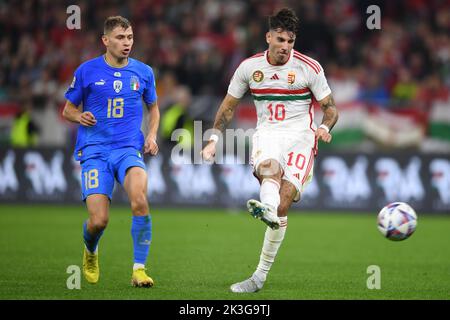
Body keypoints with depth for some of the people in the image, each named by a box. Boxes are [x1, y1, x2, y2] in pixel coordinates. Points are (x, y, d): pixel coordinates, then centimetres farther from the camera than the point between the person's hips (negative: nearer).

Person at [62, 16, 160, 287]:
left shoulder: (143, 72, 8)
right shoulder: (87, 71, 3)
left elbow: (154, 108, 24)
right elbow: (68, 110, 12)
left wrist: (152, 135, 7)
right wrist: (80, 117, -11)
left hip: (129, 150, 1)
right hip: (94, 150, -1)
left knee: (139, 200, -29)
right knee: (99, 220, -12)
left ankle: (139, 269, -19)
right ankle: (91, 252, 26)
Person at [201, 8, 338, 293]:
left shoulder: (309, 68, -2)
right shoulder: (250, 67, 4)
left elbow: (330, 108, 2)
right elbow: (229, 106, 16)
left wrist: (325, 128, -19)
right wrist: (215, 139, 6)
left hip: (300, 135, -2)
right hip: (267, 133, 2)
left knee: (283, 205, -18)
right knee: (270, 168, -37)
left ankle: (261, 275, -19)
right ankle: (267, 209, -71)